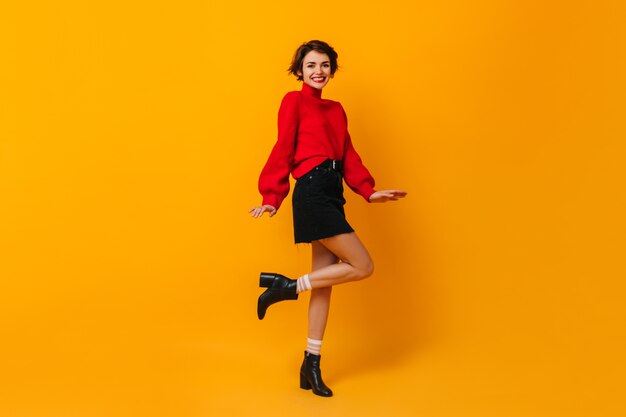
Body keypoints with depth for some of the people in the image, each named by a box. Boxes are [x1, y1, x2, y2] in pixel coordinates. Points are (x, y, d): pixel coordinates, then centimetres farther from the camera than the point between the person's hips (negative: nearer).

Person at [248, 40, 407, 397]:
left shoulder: (336, 109, 20)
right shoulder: (295, 101, -1)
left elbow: (348, 154, 17)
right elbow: (284, 150, -7)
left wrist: (368, 191, 5)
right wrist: (272, 198, -14)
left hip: (332, 195, 8)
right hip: (313, 193, -8)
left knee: (325, 281, 7)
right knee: (363, 267, -8)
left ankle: (311, 365, 15)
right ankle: (286, 287, 3)